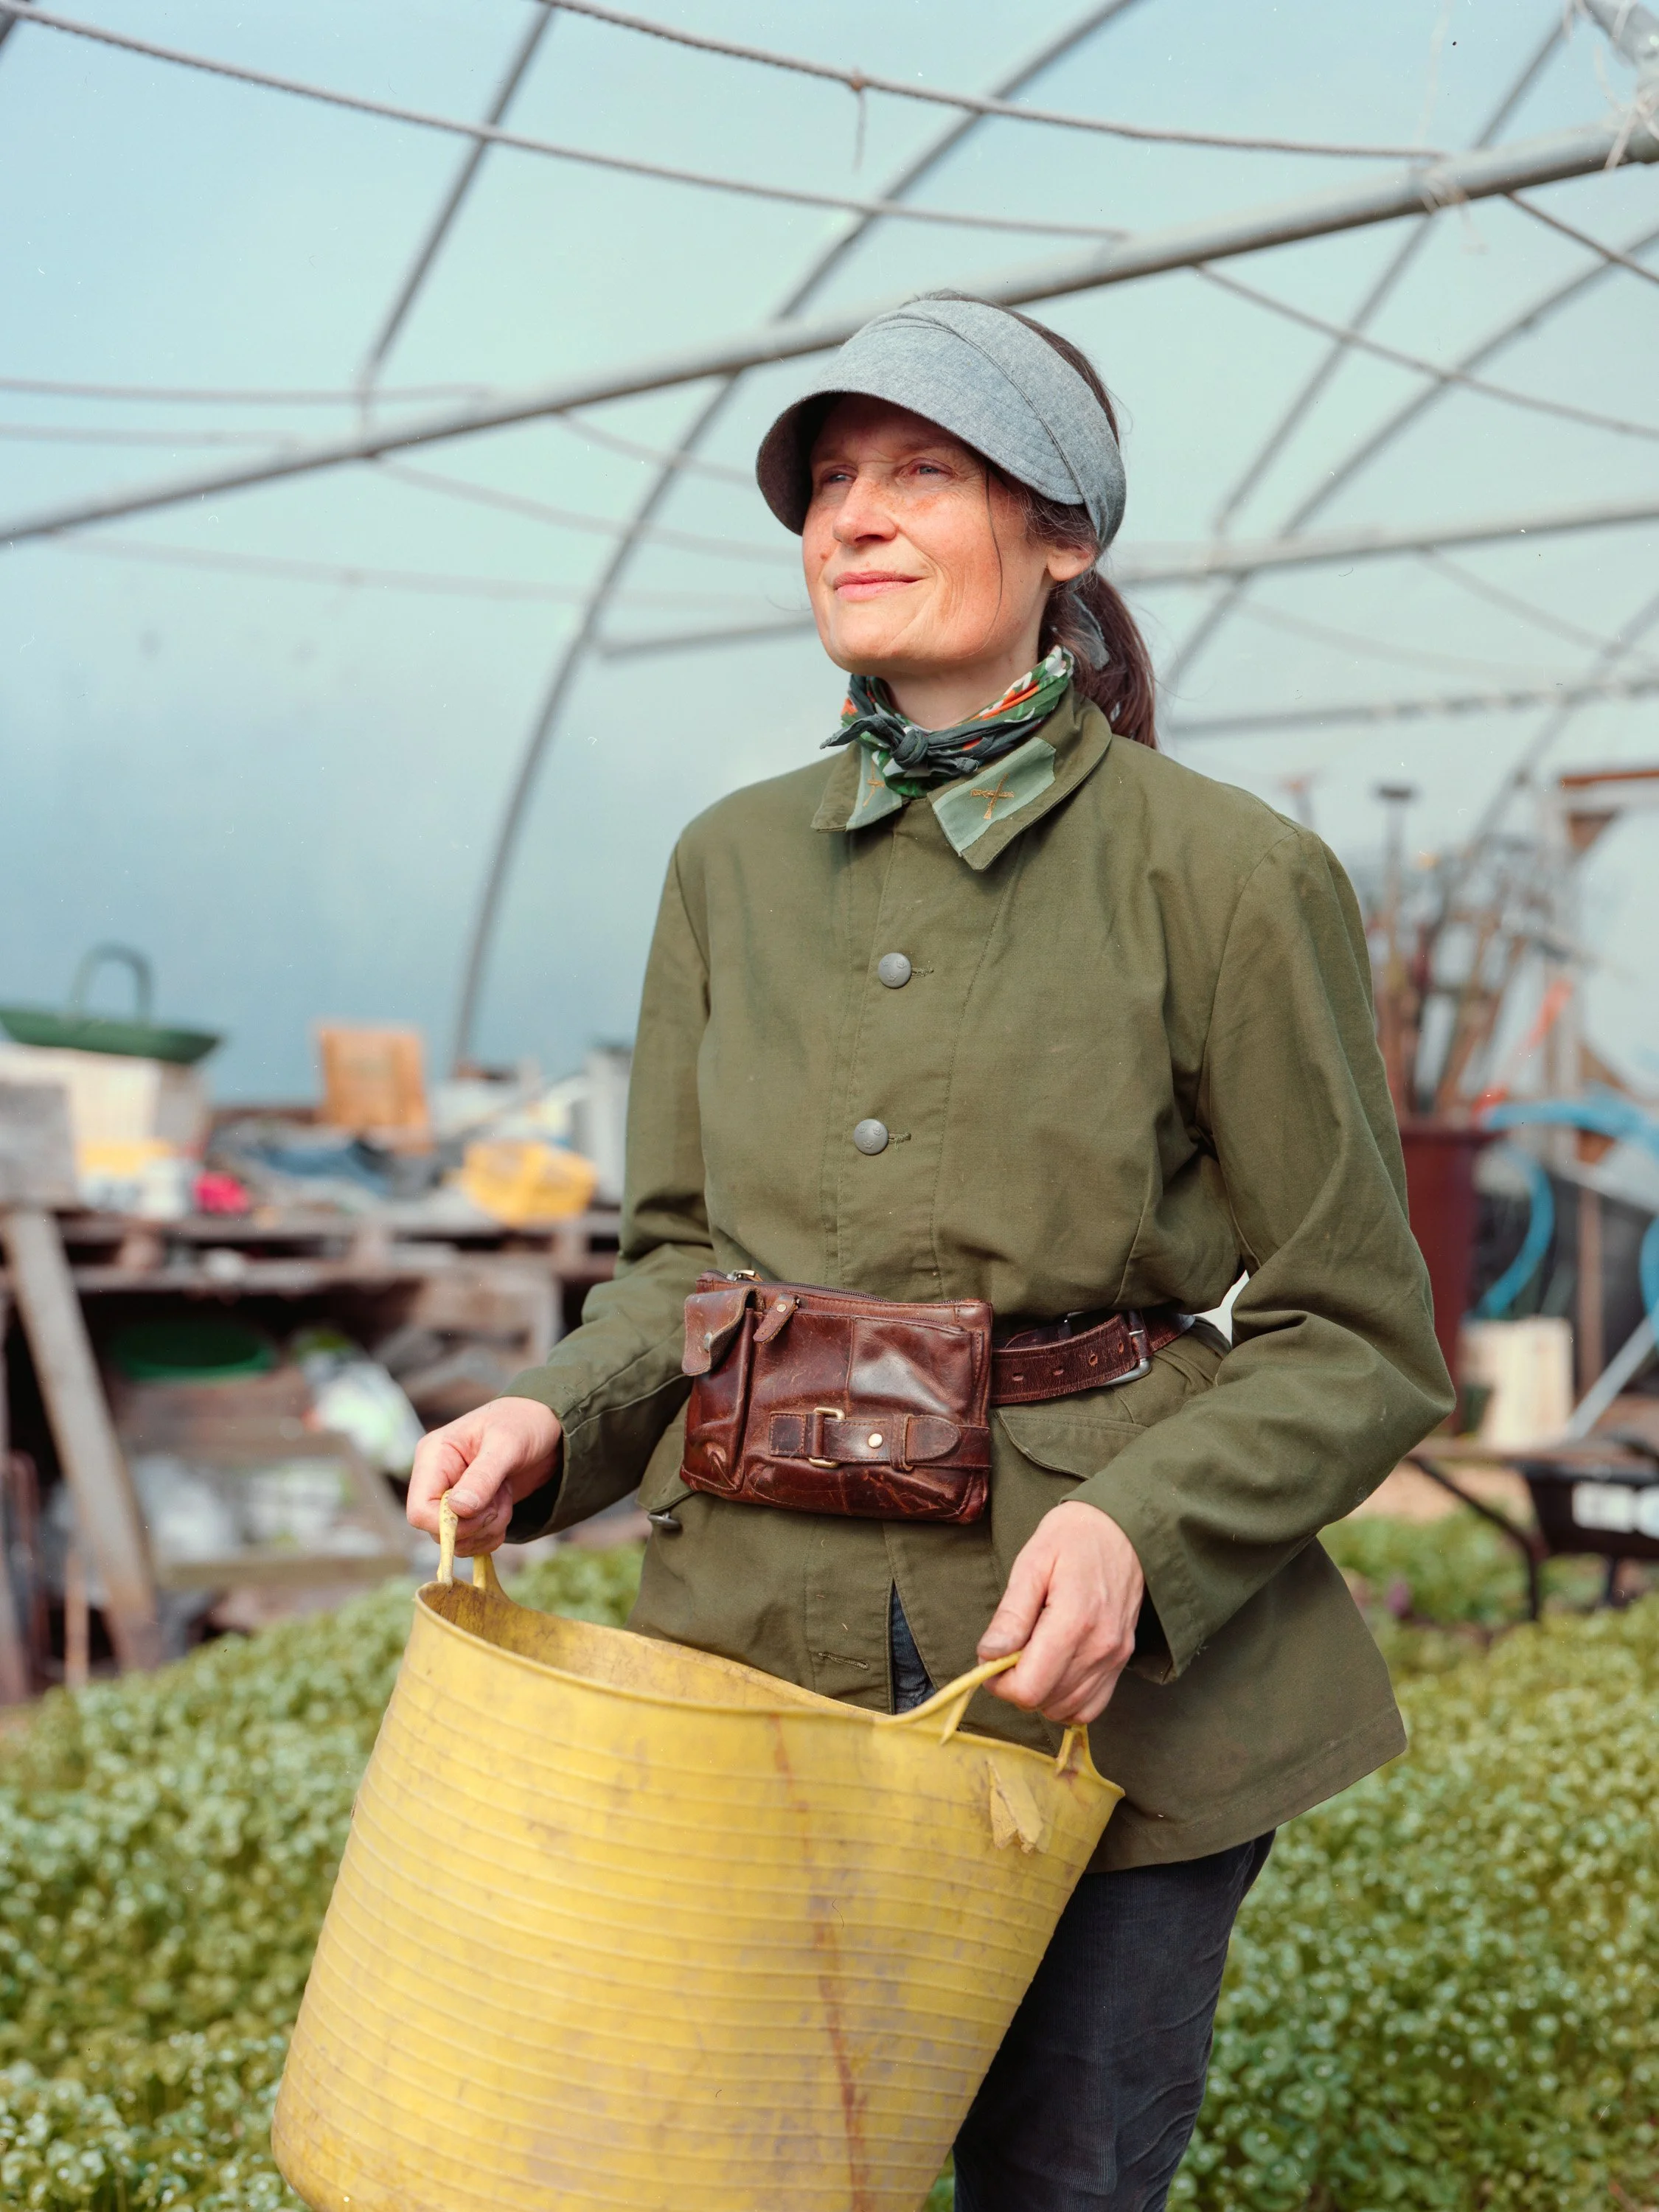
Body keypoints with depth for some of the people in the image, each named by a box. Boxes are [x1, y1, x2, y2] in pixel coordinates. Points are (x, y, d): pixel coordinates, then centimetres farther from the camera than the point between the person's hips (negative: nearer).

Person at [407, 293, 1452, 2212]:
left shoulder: (1229, 876, -8)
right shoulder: (733, 863, 6)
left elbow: (1356, 1339, -5)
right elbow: (679, 1258, 12)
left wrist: (1143, 1531, -21)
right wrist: (556, 1421, -8)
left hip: (1109, 1673, -3)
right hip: (761, 1638, 4)